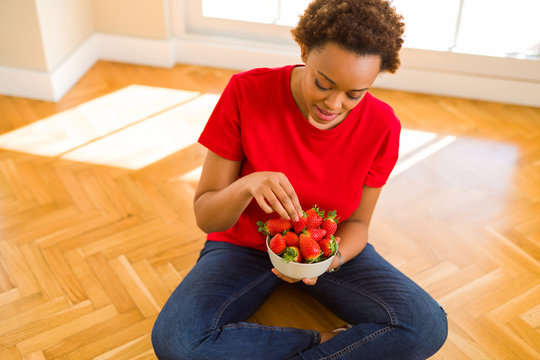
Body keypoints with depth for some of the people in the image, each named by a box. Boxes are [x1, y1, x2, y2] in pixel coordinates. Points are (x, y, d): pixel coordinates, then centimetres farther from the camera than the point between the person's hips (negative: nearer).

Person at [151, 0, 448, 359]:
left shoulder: (381, 126, -17)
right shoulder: (246, 93, -21)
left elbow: (356, 223, -4)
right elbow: (206, 217, -17)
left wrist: (330, 258, -28)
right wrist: (247, 186, -39)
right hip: (245, 245, -1)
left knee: (428, 327, -23)